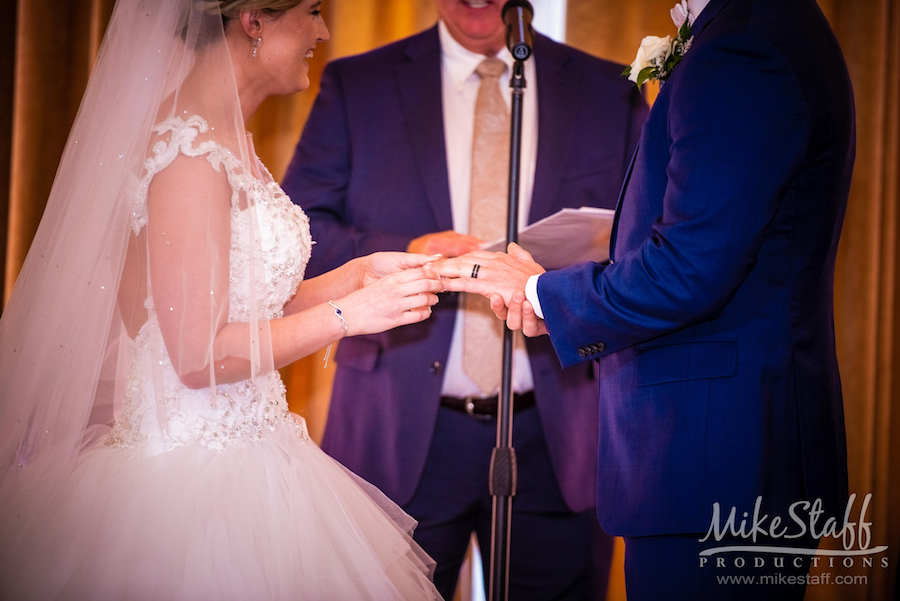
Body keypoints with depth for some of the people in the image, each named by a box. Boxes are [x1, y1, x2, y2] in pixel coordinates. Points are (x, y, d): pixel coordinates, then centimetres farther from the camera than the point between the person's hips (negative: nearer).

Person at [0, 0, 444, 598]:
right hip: (194, 476, -9)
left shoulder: (232, 144, 11)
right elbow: (201, 357, -21)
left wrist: (357, 274, 5)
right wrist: (347, 313, -13)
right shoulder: (187, 153, -19)